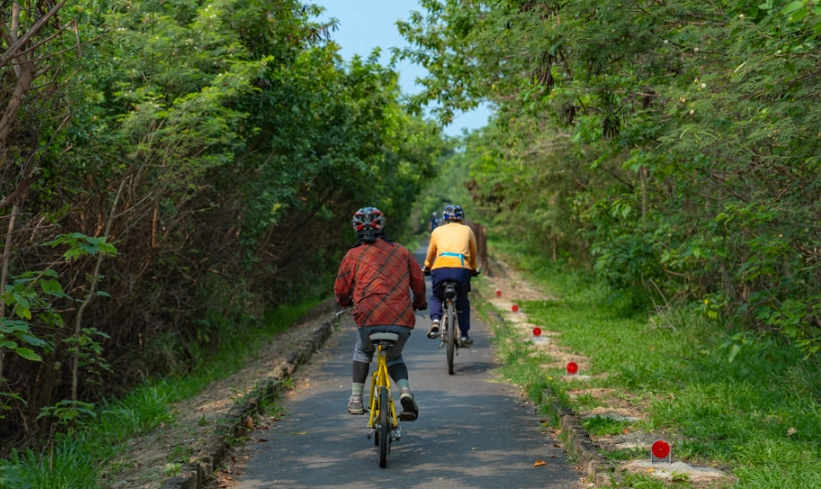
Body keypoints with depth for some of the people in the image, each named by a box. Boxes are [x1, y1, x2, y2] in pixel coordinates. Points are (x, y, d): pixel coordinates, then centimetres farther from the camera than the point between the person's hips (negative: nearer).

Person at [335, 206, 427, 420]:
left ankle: (356, 400, 24)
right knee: (394, 356, 27)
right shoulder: (401, 251, 15)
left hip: (369, 319, -2)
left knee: (362, 351, 30)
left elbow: (340, 291, 14)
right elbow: (418, 281, 16)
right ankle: (405, 391, -1)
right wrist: (420, 303, 36)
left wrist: (345, 302, 37)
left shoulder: (353, 255, 10)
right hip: (402, 320, 2)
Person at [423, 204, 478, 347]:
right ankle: (464, 335, 15)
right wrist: (473, 269, 46)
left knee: (436, 297, 25)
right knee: (462, 301, 20)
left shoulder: (437, 231, 21)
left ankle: (435, 320, -1)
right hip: (461, 269, 0)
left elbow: (430, 253, 29)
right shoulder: (467, 230, 22)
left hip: (440, 269, 0)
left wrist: (427, 267, 47)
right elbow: (473, 253, 30)